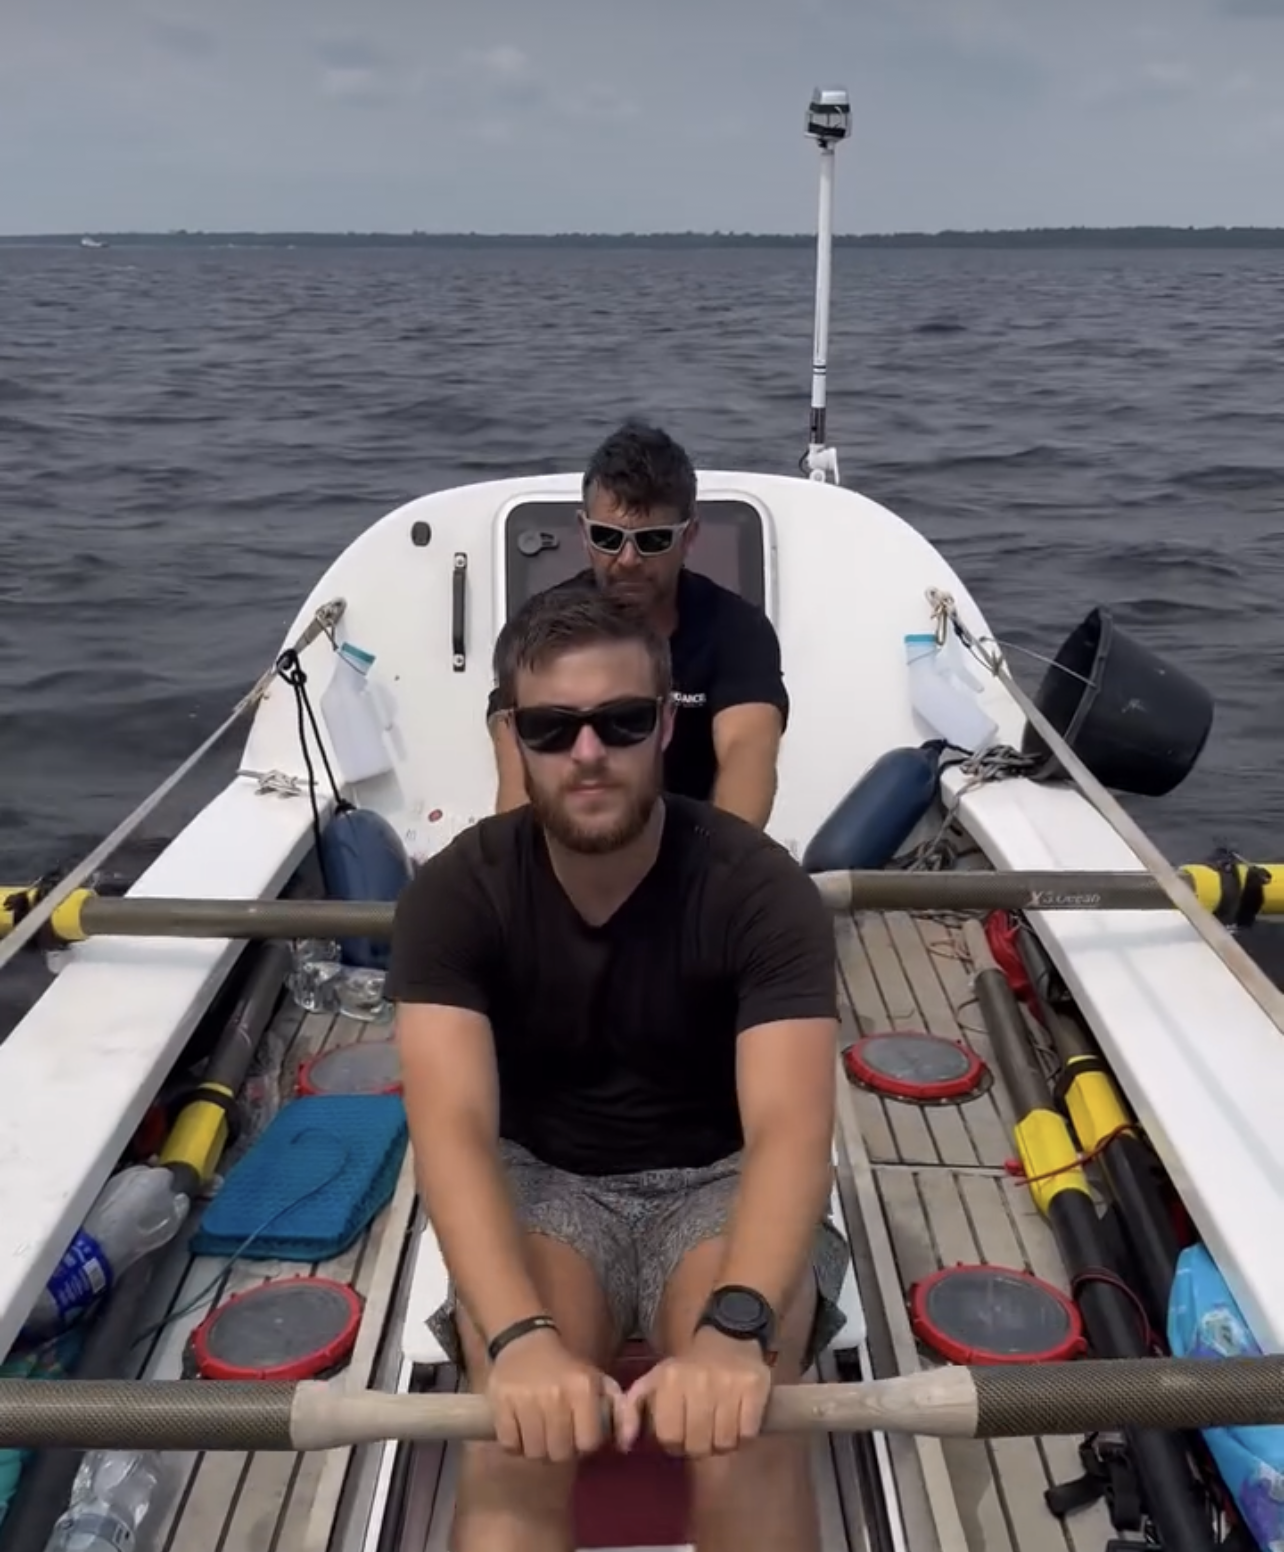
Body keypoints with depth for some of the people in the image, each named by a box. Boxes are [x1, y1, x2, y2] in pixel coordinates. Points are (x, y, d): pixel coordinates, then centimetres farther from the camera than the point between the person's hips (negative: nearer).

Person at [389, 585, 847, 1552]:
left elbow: (792, 1129, -30)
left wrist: (733, 1326, -50)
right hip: (541, 1177, 1)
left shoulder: (759, 887, -19)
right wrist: (520, 1335, -46)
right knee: (519, 1441, -30)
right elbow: (452, 1128, -27)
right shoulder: (457, 892, -15)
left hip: (720, 1178, 0)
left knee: (743, 1437, -29)